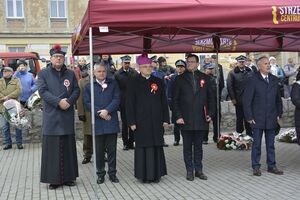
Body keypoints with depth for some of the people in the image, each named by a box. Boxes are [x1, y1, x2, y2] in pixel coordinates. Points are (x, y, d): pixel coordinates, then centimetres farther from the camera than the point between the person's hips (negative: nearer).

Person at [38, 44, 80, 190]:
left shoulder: (70, 74, 11)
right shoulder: (43, 73, 3)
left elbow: (76, 90, 5)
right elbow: (42, 91, -8)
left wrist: (69, 102, -13)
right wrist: (58, 102, -18)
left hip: (67, 116, 3)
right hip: (51, 116, -2)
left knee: (68, 147, 7)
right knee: (52, 148, 0)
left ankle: (68, 176, 15)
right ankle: (53, 178, 6)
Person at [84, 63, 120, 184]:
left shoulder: (113, 84, 8)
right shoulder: (89, 87, 7)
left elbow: (116, 99, -2)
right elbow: (87, 103, -2)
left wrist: (107, 110, -15)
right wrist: (99, 113, -11)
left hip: (111, 122, 0)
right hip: (97, 123, 0)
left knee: (112, 149, 5)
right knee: (99, 150, 6)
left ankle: (112, 173, 16)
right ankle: (100, 174, 17)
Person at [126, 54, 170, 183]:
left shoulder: (158, 82, 7)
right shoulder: (133, 83, 0)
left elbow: (164, 102, 9)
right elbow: (130, 103, -2)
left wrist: (165, 119, 3)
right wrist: (132, 122, -7)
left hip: (156, 121, 2)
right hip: (141, 121, -2)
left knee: (156, 146, 5)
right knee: (143, 147, 1)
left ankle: (156, 173, 15)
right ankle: (144, 175, 10)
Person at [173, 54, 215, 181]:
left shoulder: (204, 78, 7)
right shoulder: (180, 79, 3)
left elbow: (211, 98, 9)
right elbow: (175, 100, 1)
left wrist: (210, 113, 0)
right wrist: (178, 116, -8)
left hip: (200, 119, 1)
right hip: (186, 120, -1)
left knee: (198, 146, 10)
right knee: (187, 147, 6)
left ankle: (199, 170, 19)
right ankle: (189, 171, 15)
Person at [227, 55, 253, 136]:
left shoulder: (250, 72, 8)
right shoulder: (232, 73, 1)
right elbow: (229, 86, -1)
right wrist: (233, 98, -7)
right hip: (238, 100, -2)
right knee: (239, 119, 6)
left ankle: (249, 135, 15)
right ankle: (239, 134, 16)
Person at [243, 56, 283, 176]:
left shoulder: (274, 80, 8)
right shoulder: (253, 80, -7)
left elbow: (278, 98, 16)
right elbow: (246, 100, -7)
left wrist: (279, 113, 9)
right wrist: (249, 117, -9)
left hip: (271, 119, 4)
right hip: (257, 119, -4)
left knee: (270, 144, 11)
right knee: (256, 144, 4)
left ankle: (272, 166, 21)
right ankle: (256, 167, 14)